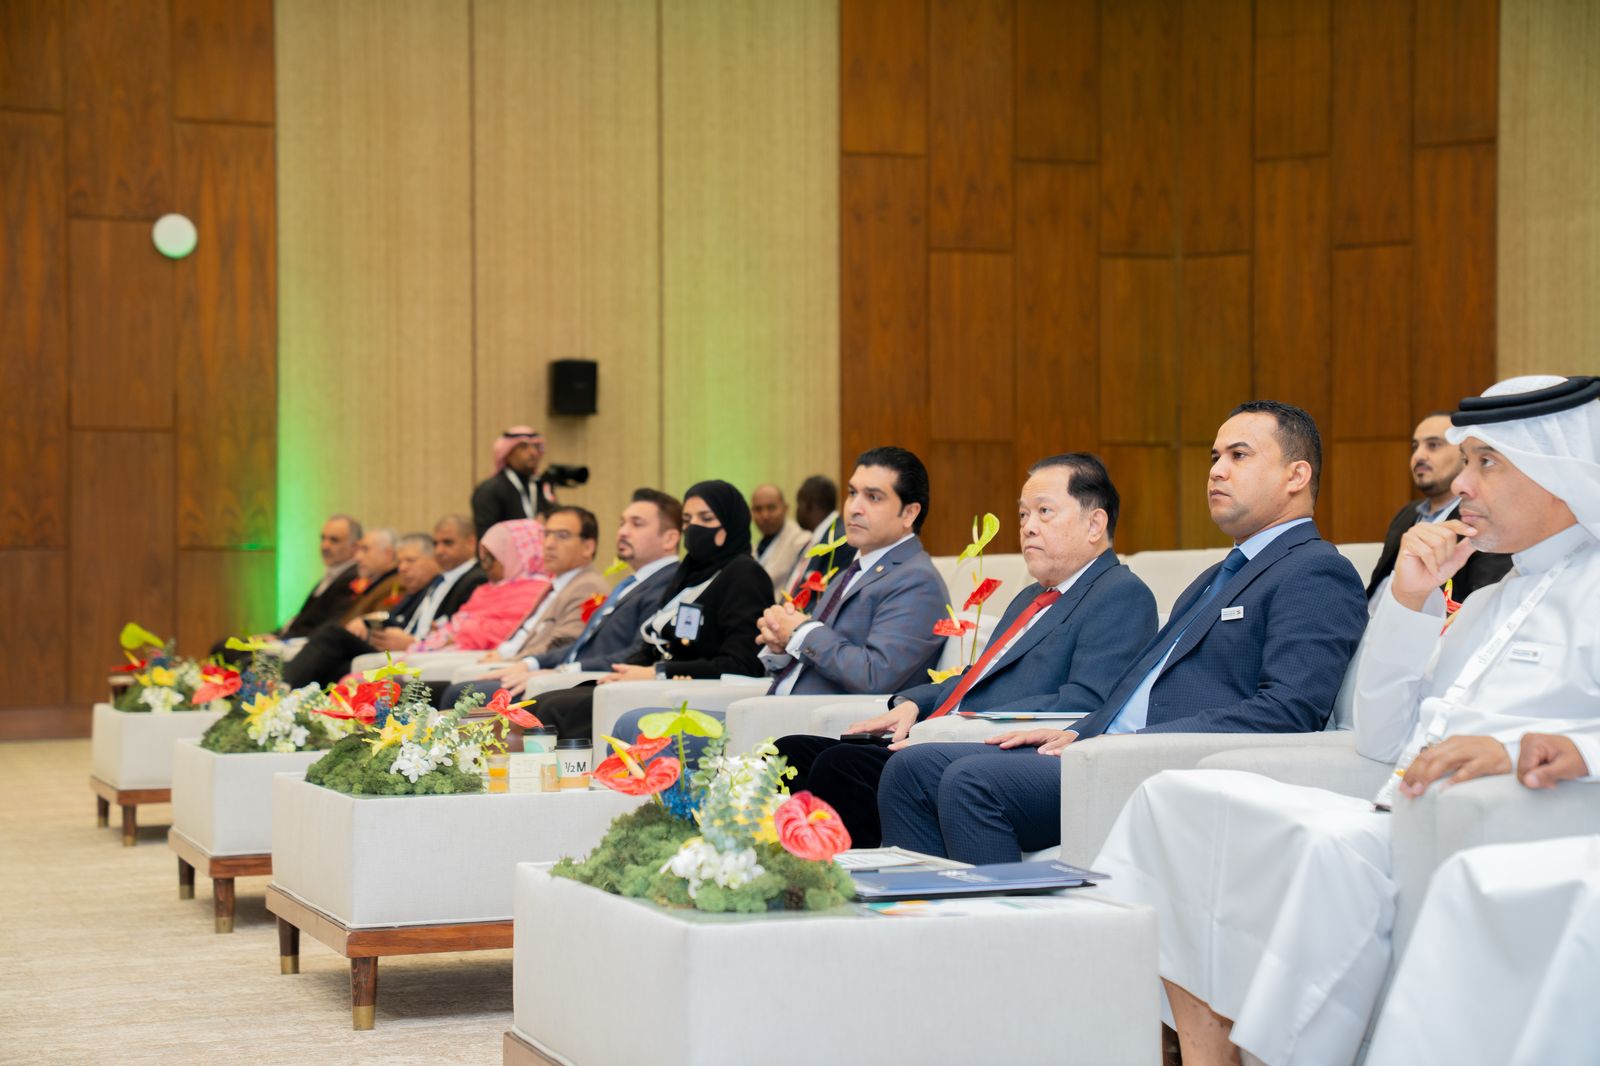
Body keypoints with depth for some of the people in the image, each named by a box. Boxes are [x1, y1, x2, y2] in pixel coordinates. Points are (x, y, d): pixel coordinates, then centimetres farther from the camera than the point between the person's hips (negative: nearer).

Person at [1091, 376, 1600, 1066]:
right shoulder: (1488, 599, 28)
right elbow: (1384, 741, 23)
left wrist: (1521, 748, -31)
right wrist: (1410, 600, 13)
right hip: (1398, 823, 9)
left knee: (1336, 847, -37)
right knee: (1175, 795, -2)